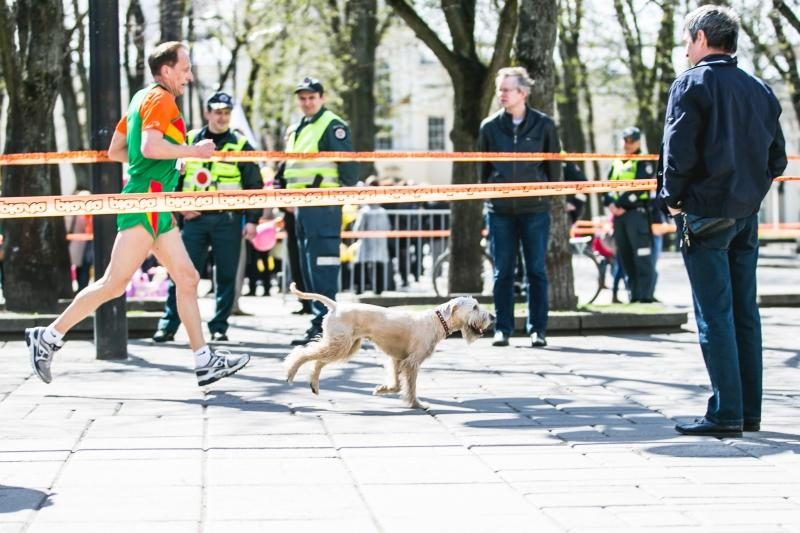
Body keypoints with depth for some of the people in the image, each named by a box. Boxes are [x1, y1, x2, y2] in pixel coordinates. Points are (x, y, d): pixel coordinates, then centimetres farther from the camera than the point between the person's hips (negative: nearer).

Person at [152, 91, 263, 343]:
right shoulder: (189, 141, 8)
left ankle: (219, 326, 11)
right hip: (194, 218, 1)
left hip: (228, 220, -1)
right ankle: (168, 325, 0)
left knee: (226, 275, 2)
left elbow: (254, 185, 4)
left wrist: (252, 220, -3)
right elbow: (173, 177, 15)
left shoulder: (240, 145, 3)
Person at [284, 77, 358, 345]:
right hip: (301, 205, 9)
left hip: (323, 205, -9)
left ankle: (321, 325, -12)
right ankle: (322, 320, 17)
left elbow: (347, 163, -12)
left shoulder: (332, 126, -5)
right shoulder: (295, 130, 21)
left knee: (322, 268, -11)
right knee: (308, 269, 11)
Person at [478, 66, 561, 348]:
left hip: (535, 208, -1)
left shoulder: (543, 125, 1)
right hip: (500, 209, 1)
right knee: (502, 271, 4)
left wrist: (549, 194, 7)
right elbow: (483, 166, 13)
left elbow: (554, 164, 9)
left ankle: (537, 329, 9)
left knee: (536, 270, 3)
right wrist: (488, 194, 11)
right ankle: (502, 328, 10)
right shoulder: (490, 126, 5)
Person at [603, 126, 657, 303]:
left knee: (642, 255, -12)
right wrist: (610, 203, -6)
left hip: (637, 211, -7)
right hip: (618, 214, 7)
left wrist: (620, 203, -16)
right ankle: (634, 292, 13)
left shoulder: (644, 163, 0)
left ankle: (645, 293, -14)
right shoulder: (616, 164, 21)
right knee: (624, 255, 7)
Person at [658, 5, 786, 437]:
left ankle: (726, 414, -6)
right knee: (745, 313, 11)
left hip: (705, 215, -6)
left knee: (714, 315, -5)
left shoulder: (692, 84, -8)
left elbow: (678, 151, -15)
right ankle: (749, 412, 15)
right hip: (747, 216, 6)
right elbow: (777, 158, 10)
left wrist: (672, 197, -2)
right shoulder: (759, 90, 11)